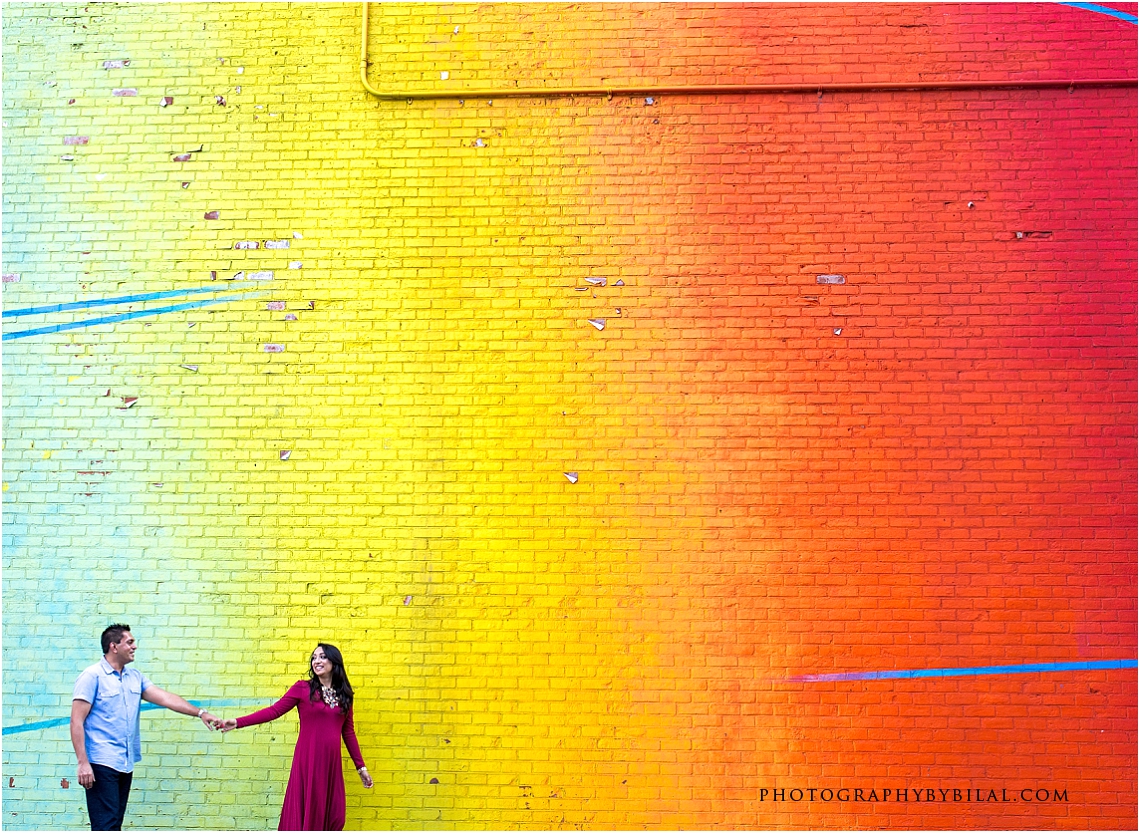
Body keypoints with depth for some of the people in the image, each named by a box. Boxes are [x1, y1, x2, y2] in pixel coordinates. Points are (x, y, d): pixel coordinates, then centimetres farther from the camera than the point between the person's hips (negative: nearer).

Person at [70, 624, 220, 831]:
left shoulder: (135, 677, 13)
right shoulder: (92, 676, -7)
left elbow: (164, 698, 8)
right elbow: (77, 722, -10)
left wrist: (200, 713, -3)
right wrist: (83, 763, -16)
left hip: (126, 765, 7)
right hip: (101, 764, -7)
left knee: (115, 824, 10)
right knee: (106, 825, -10)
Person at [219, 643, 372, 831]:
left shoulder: (343, 694, 9)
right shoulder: (303, 688, 0)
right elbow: (274, 710, -6)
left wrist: (361, 767, 14)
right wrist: (238, 722, -18)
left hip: (332, 763, 3)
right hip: (308, 761, -3)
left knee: (332, 817, 2)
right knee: (304, 814, -3)